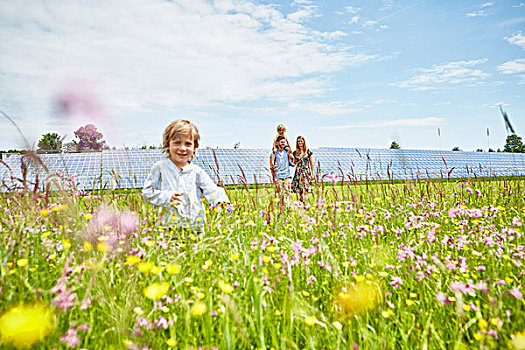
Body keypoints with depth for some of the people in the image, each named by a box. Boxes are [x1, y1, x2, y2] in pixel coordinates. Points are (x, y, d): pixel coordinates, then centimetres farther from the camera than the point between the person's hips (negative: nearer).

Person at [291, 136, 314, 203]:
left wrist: (312, 174, 3)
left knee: (305, 188, -10)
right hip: (298, 172, 2)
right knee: (299, 188, 1)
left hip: (306, 172, -2)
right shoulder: (295, 152, 7)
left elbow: (311, 163, 5)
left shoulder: (308, 152, 1)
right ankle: (301, 201, 15)